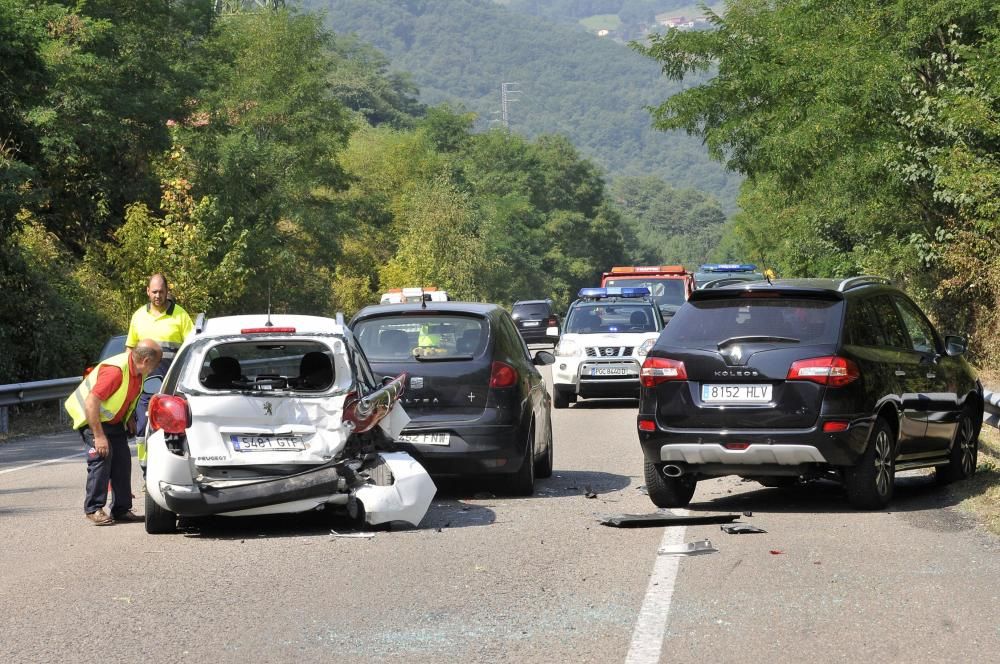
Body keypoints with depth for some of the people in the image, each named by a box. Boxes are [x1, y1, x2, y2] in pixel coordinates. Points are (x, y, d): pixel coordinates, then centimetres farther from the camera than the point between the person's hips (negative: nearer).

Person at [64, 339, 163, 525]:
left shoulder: (138, 371, -6)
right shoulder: (115, 370, -33)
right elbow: (91, 402, -34)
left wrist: (130, 418, 9)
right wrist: (99, 436, -33)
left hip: (114, 419, 8)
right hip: (90, 417, -8)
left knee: (123, 460, 1)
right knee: (101, 458, -20)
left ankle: (122, 509, 7)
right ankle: (93, 509, -13)